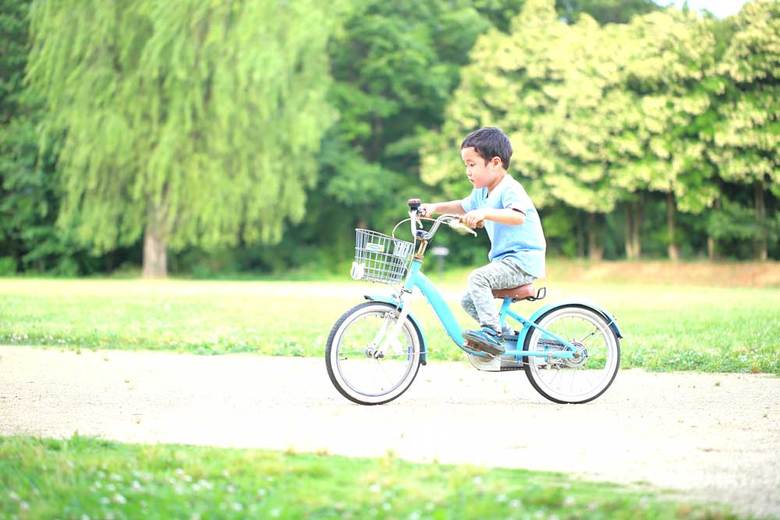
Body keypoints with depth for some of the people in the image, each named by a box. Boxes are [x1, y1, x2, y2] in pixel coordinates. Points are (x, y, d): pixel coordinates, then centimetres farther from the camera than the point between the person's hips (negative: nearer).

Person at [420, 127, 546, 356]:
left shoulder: (510, 189, -16)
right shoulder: (482, 192, 13)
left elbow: (518, 216, -35)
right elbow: (462, 206, 30)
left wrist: (485, 213, -47)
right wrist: (435, 207, 14)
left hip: (524, 260, -10)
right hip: (504, 260, 10)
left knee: (477, 278, -28)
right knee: (468, 301, 7)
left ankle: (491, 332, -26)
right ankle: (500, 333, 19)